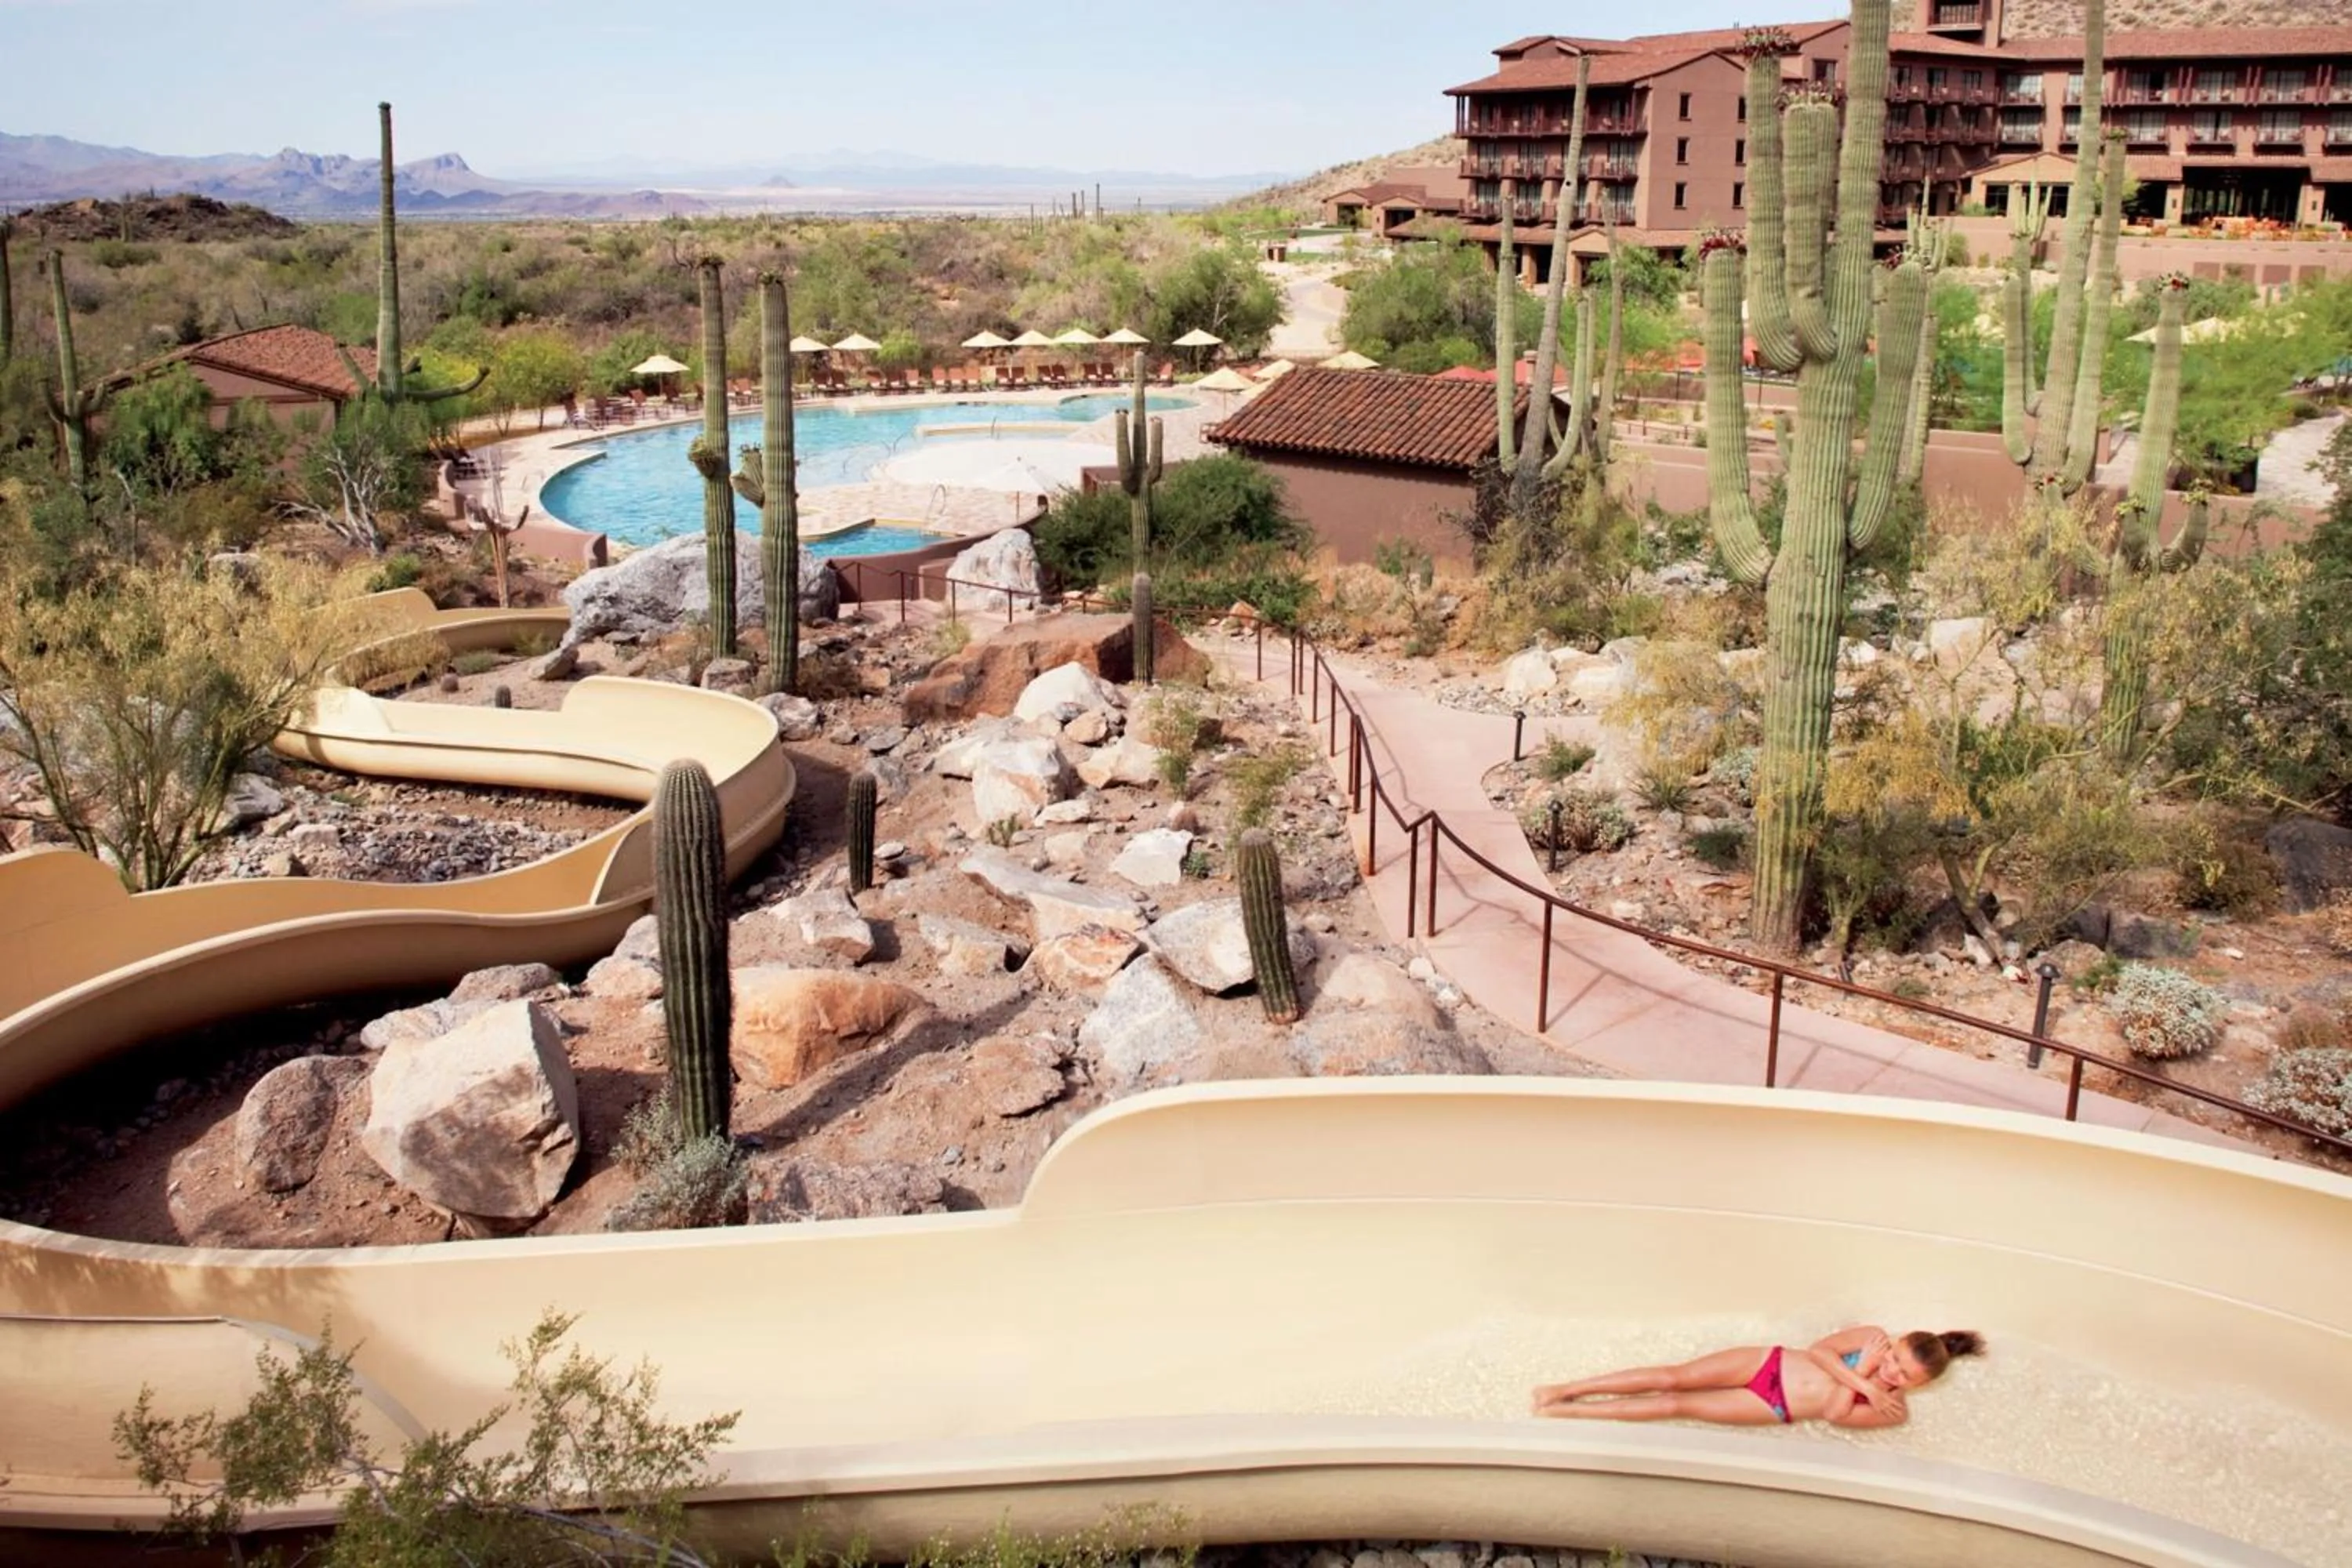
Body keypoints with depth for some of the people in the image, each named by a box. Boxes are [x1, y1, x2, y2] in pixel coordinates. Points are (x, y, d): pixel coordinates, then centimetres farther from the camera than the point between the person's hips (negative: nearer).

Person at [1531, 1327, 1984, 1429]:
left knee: (1677, 1405, -13)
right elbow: (1819, 1350, -7)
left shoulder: (1893, 1411, -7)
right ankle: (1565, 1390, -5)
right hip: (1770, 1363, 2)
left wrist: (1862, 1374, -18)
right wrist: (1862, 1379, -16)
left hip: (1776, 1410, -2)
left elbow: (1835, 1413, -17)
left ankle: (1568, 1412, -7)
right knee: (1673, 1377, -12)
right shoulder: (1875, 1337, -1)